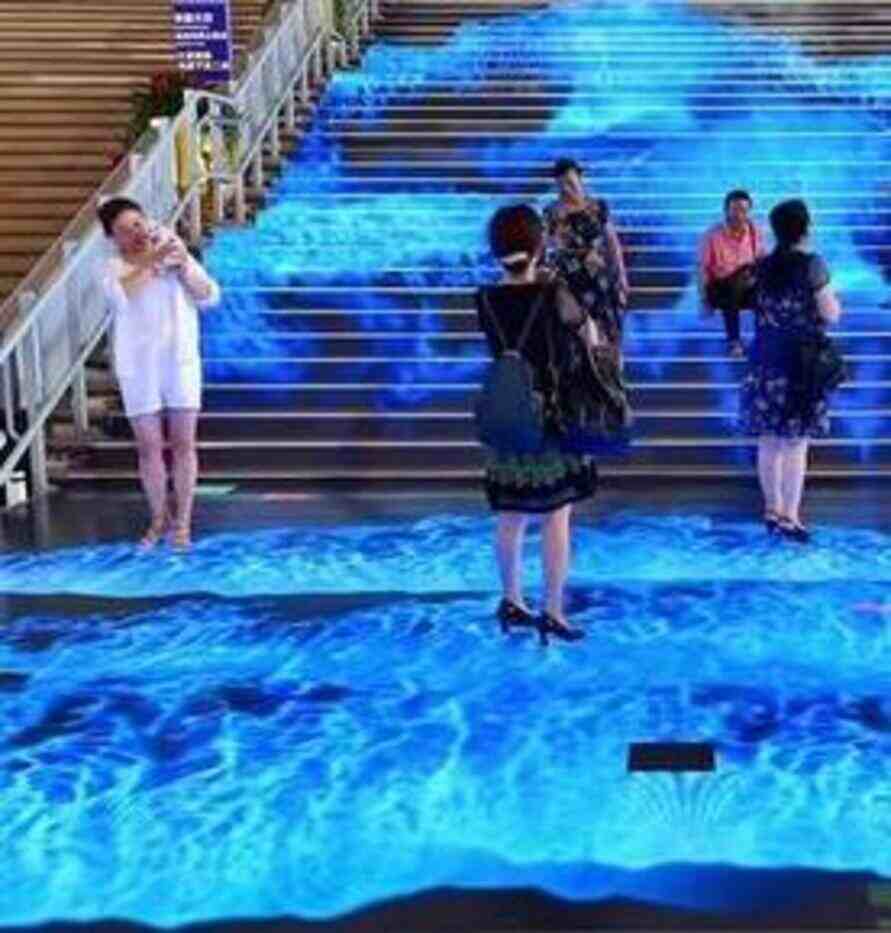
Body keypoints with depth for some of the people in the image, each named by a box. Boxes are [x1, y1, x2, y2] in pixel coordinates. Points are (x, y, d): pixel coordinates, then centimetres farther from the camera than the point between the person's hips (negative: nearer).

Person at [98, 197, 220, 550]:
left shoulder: (175, 253, 4)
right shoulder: (114, 267, -2)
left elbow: (210, 297, -2)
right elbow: (119, 295, -26)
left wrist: (184, 268, -17)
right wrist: (152, 260, -32)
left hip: (180, 362, 1)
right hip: (138, 369, -1)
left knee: (183, 444, 4)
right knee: (149, 448, 6)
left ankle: (182, 521, 14)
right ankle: (159, 518, 23)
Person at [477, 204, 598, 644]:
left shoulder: (485, 300, -4)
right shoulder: (554, 296, -16)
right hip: (552, 416, -4)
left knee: (510, 517, 16)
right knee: (556, 517, 5)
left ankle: (512, 601, 28)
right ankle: (553, 613, 8)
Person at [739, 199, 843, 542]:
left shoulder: (763, 266, 4)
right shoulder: (811, 264, -11)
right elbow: (831, 314, -9)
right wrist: (829, 292, 9)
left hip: (765, 358, 5)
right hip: (800, 360, -5)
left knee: (769, 442, 11)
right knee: (796, 444, 0)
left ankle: (772, 509, 20)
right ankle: (789, 517, 1)